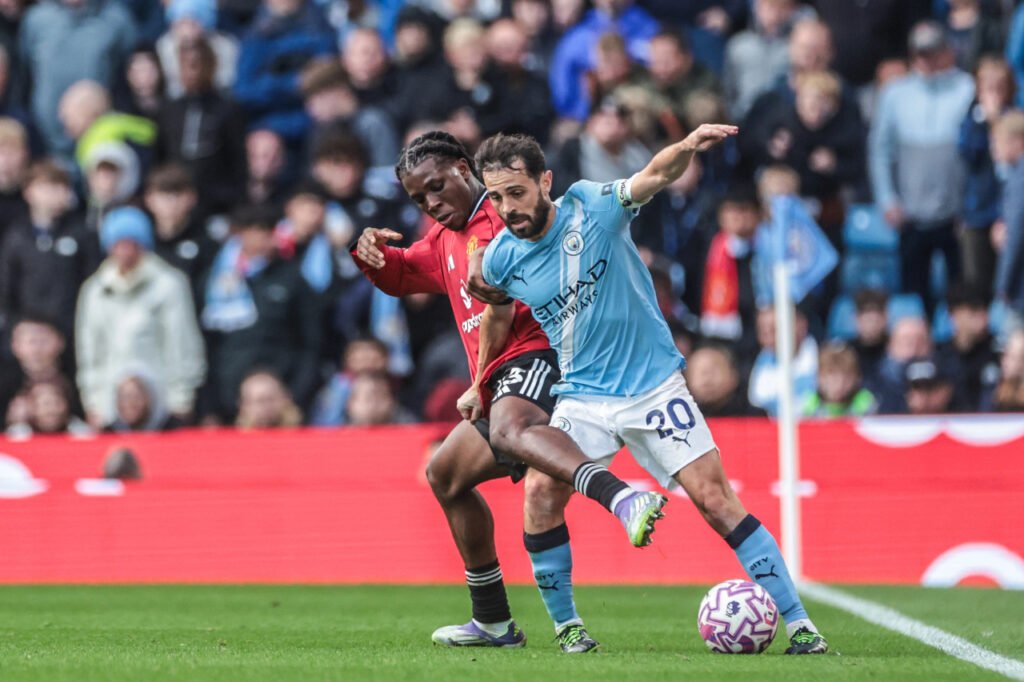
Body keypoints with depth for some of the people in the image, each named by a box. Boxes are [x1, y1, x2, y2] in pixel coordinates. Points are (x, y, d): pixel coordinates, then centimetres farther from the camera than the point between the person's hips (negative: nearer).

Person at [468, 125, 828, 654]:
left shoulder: (591, 207, -15)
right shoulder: (500, 258, -5)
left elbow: (653, 176, -31)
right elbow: (488, 300, 18)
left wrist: (685, 147, -52)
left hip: (653, 386, -3)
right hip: (583, 398, 3)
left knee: (716, 500, -8)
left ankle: (798, 624, -3)